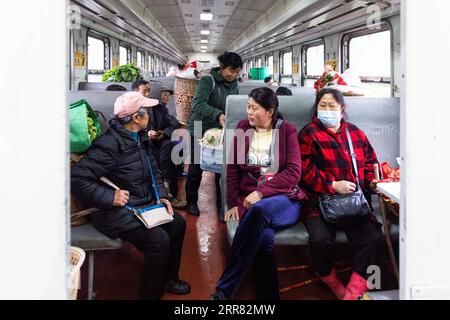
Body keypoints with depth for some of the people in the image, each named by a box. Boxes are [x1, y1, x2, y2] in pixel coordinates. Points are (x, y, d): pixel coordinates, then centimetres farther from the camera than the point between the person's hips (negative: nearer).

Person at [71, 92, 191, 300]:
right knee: (159, 240, -22)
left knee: (177, 224, 9)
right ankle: (150, 295, -1)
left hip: (144, 204, 10)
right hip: (118, 211, -10)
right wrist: (109, 197, -26)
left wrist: (161, 196, 3)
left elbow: (153, 172, 17)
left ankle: (169, 278, 28)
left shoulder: (138, 138, 7)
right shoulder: (109, 144, -23)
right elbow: (78, 179, -27)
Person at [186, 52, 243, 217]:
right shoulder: (207, 80, -18)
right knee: (196, 167, 7)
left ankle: (222, 204, 17)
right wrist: (218, 115, -44)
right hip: (201, 130, -5)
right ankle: (191, 201, 26)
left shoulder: (234, 84, 4)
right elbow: (198, 104, -31)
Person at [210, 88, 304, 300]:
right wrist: (233, 203, 1)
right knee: (264, 239, -34)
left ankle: (224, 290, -32)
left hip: (285, 200, -1)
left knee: (260, 210, -38)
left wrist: (262, 192, -16)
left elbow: (293, 173, -6)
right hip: (250, 201, 2)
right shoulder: (242, 128, 12)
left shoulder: (287, 131, 4)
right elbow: (233, 169, 12)